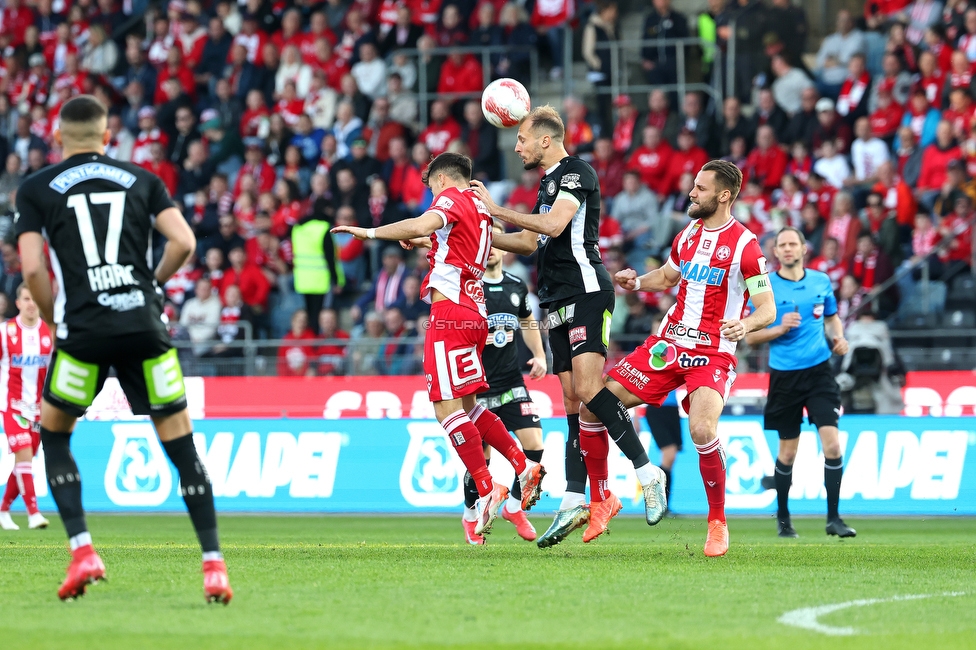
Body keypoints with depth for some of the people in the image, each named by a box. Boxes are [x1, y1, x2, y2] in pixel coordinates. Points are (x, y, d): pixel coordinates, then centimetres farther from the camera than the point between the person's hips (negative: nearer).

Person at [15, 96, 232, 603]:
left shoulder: (36, 189, 9)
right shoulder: (141, 180, 14)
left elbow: (33, 268, 0)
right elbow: (183, 242, 2)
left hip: (84, 328, -1)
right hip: (144, 324, 1)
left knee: (54, 433, 18)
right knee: (180, 442, 4)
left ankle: (82, 551, 5)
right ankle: (214, 565, -3)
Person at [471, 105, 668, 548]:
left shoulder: (576, 173, -6)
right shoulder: (549, 183, 23)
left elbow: (555, 225, -21)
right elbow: (529, 242, 33)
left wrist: (498, 209, -13)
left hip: (587, 293, -9)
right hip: (559, 303, 9)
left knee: (588, 388, -21)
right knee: (572, 400, 4)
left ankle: (648, 473, -15)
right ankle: (573, 503, 0)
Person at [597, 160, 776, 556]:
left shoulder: (744, 245, -10)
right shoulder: (688, 235, 10)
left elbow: (767, 308, -11)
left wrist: (745, 325, -32)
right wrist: (636, 282, 7)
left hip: (712, 355, -7)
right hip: (668, 344, 7)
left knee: (702, 431, -30)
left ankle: (718, 523, -9)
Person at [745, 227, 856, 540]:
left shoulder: (821, 281, 5)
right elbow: (750, 337, -1)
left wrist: (838, 338, 1)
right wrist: (779, 329, -18)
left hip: (819, 371, 1)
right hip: (784, 376, -1)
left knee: (831, 443, -12)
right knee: (788, 452, 6)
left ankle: (833, 518, -6)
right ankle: (782, 517, 25)